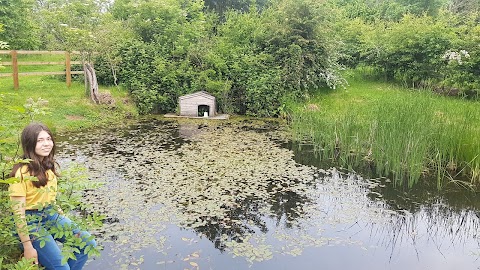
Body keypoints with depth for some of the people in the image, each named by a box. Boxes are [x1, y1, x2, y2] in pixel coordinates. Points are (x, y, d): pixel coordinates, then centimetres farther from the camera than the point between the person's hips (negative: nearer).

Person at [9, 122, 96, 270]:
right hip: (31, 221, -7)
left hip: (53, 215, 7)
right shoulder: (22, 172, -20)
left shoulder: (50, 165, 2)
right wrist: (27, 247, -18)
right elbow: (18, 212, -19)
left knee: (89, 244, -3)